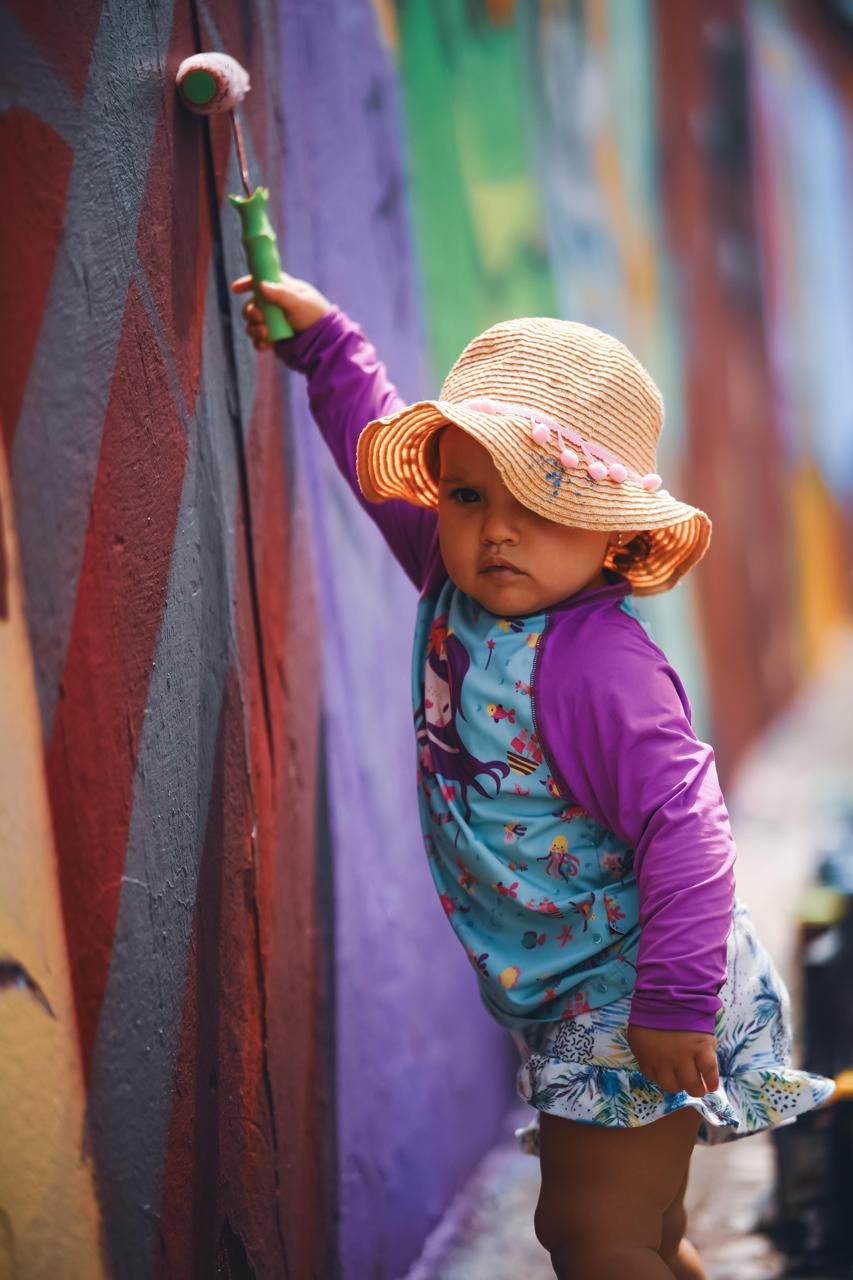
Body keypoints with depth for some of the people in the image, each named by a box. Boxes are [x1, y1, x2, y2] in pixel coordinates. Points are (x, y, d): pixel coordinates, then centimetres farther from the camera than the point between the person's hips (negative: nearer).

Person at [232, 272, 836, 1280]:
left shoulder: (596, 664, -25)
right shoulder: (457, 587, 0)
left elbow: (683, 828, -28)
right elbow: (382, 458, 17)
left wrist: (676, 1005, -28)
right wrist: (322, 341, 22)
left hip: (638, 1004, -8)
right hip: (571, 1001, 9)